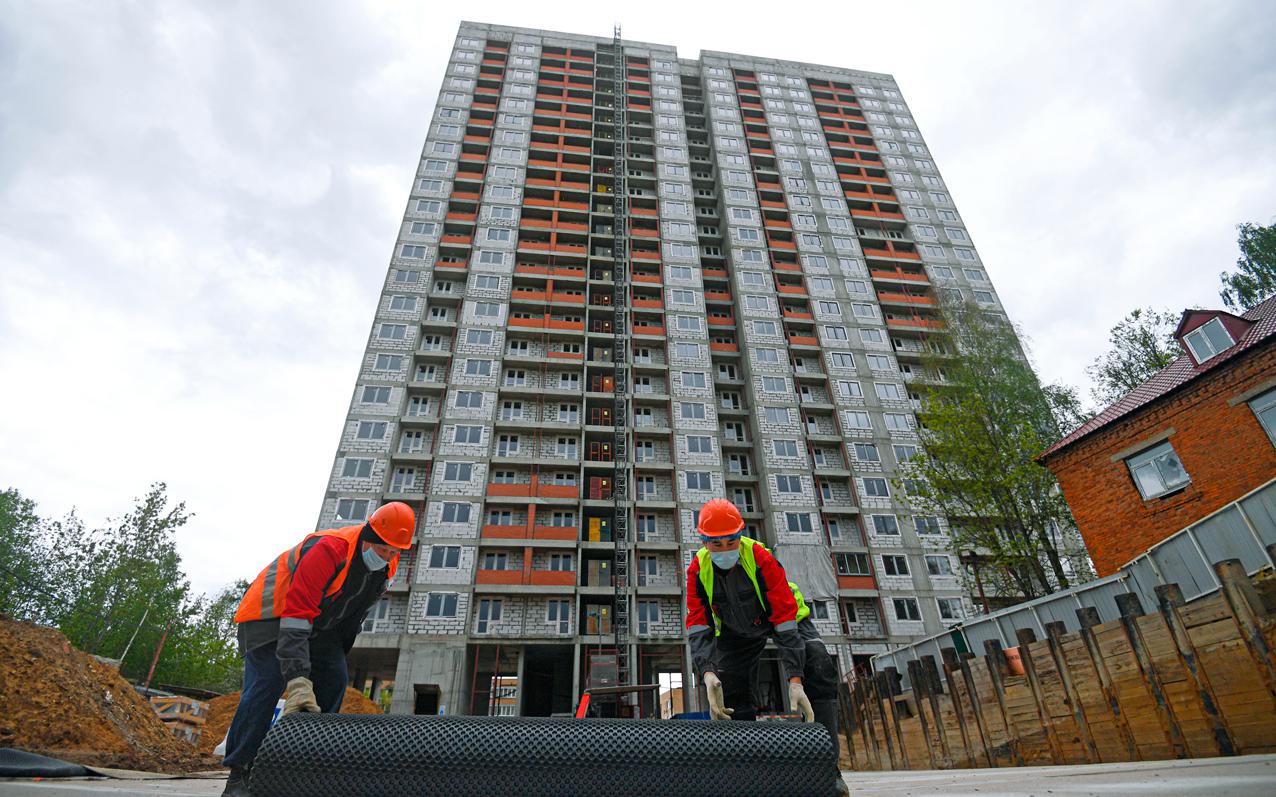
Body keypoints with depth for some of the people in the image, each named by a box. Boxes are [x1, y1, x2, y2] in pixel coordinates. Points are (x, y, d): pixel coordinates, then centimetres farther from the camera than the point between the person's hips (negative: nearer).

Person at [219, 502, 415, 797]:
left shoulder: (387, 564, -13)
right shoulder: (327, 551, -39)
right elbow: (296, 618, -42)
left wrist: (338, 653, 14)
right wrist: (299, 682, -46)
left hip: (321, 623, 7)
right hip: (273, 613, -7)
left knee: (334, 681, -3)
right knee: (267, 683, -18)